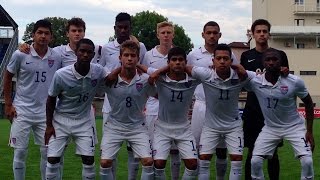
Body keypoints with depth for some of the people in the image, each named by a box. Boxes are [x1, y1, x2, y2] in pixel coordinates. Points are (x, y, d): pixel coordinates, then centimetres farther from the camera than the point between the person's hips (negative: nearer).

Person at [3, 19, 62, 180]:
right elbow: (7, 78, 3)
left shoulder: (56, 58, -1)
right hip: (22, 111, -2)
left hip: (46, 113, 2)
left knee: (48, 152, 7)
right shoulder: (20, 55, -8)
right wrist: (8, 104, 1)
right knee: (20, 152, 3)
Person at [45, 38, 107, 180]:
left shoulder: (99, 71, -14)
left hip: (84, 121, 2)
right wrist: (49, 125, -3)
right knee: (53, 159, -3)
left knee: (89, 159, -1)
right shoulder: (61, 75, -19)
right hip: (61, 120, -1)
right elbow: (51, 100, -5)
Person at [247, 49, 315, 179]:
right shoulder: (255, 82, -18)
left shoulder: (295, 82, -18)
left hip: (294, 126, -1)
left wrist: (309, 131, -6)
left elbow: (309, 104, -4)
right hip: (270, 128, 1)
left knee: (307, 162, -14)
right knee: (255, 162, -8)